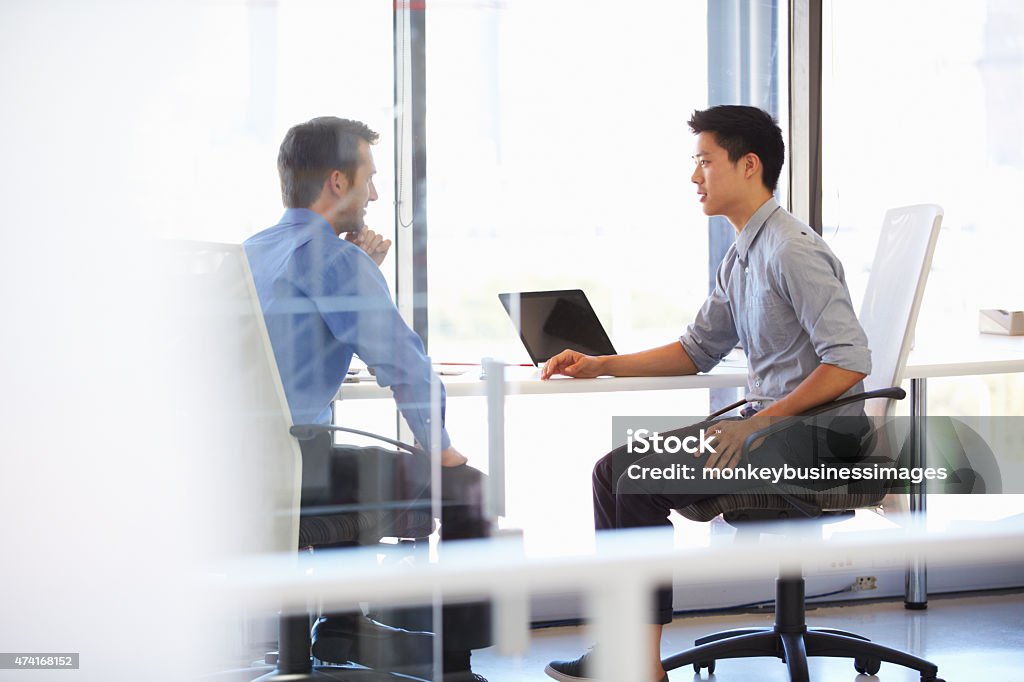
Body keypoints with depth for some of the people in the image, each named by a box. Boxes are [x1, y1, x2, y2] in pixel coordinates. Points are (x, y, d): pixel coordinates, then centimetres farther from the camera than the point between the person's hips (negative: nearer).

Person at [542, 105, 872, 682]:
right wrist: (599, 366, 14)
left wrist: (759, 424, -24)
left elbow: (850, 362, -23)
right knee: (616, 467, 1)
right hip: (768, 421, 10)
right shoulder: (740, 257, 14)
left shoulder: (792, 250, -16)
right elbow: (697, 351, 23)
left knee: (642, 478, -18)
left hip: (817, 437, -10)